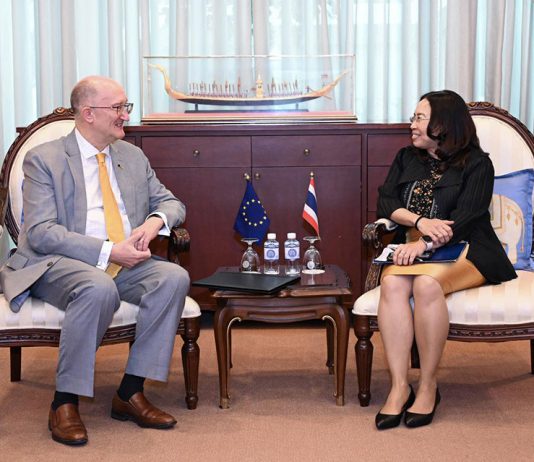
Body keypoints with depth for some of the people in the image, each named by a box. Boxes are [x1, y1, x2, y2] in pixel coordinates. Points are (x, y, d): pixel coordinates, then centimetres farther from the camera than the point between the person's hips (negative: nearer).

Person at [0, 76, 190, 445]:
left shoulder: (133, 157, 15)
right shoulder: (44, 160, -2)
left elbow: (171, 203, 19)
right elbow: (40, 232, -12)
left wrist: (154, 221, -7)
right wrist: (108, 251, -21)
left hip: (125, 264, 6)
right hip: (58, 265, -5)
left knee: (174, 277, -24)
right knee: (99, 288, -38)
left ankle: (130, 393, -17)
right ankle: (65, 402, -23)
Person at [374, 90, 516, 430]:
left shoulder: (476, 163, 2)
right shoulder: (407, 158, 19)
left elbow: (465, 219, -11)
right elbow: (386, 202, 7)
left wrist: (424, 244, -25)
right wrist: (420, 221, -13)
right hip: (414, 247, 4)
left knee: (427, 283, -37)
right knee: (392, 283, -31)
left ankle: (429, 386, -24)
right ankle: (399, 387, -31)